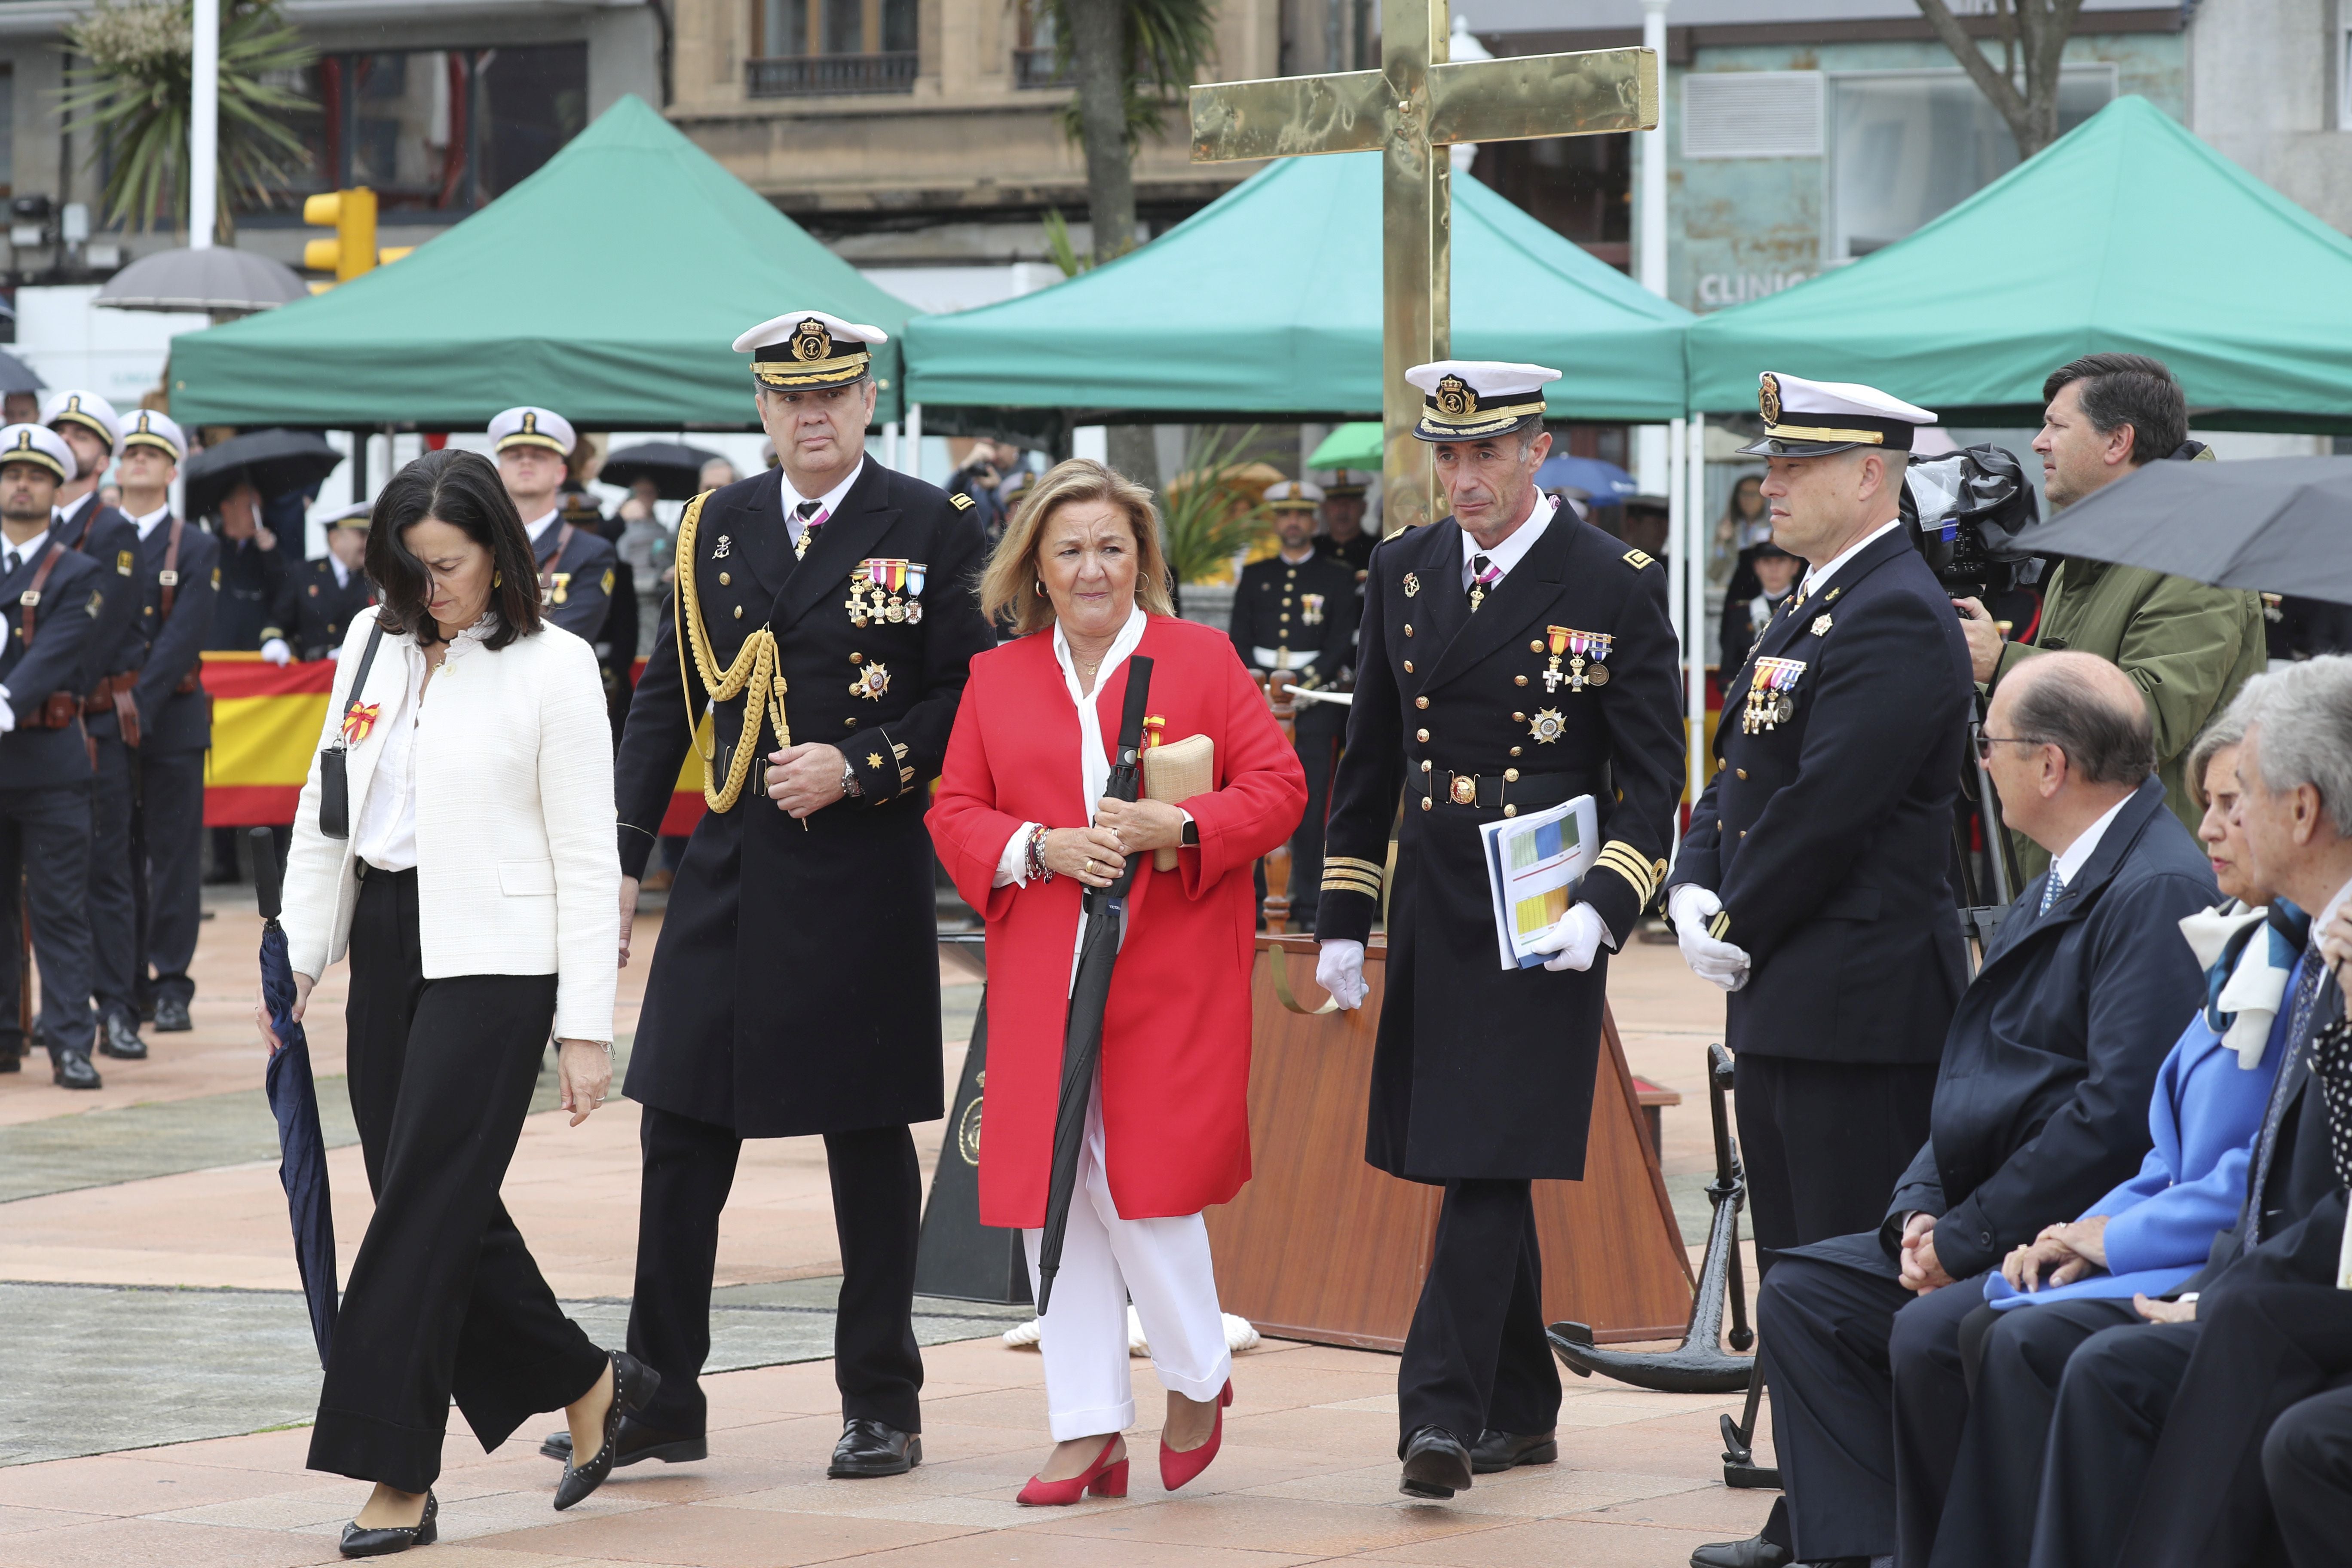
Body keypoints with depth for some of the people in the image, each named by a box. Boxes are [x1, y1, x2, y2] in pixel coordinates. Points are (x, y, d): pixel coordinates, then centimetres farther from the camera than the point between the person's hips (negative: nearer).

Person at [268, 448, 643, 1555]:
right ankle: (587, 1383, 26)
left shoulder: (551, 667, -6)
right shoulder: (372, 644, 10)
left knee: (425, 1203, -9)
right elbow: (326, 814, 15)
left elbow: (586, 860, -7)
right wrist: (297, 954, 7)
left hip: (493, 959, -6)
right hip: (387, 943, 6)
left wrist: (585, 1026, -10)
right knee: (442, 1210, 7)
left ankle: (399, 1475, -5)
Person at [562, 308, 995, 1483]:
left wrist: (857, 768, -16)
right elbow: (666, 698, 13)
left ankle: (882, 1405, 14)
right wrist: (623, 855, 8)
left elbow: (969, 700, -4)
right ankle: (659, 1399, 10)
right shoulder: (716, 527, 10)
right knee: (681, 1137, 3)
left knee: (869, 1142, 4)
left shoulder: (928, 529, -2)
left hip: (864, 886, -4)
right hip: (728, 878, 4)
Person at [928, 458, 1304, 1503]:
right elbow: (954, 813, 9)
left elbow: (1277, 787, 1)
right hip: (1043, 978, 3)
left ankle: (1199, 1379, 17)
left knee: (1144, 1184, -7)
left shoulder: (1200, 660, 4)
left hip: (1170, 975, -3)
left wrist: (1177, 829, -15)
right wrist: (1041, 849, -10)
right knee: (1052, 1192, 1)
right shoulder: (996, 679, 12)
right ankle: (1088, 1427, 7)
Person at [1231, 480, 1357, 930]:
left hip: (1317, 700, -2)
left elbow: (1342, 642, 0)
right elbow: (1239, 639, 11)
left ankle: (1308, 905, -3)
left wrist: (1300, 682, -11)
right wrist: (1254, 677, -8)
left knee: (1310, 807, -6)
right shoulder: (1255, 576, 16)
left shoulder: (1338, 576, 9)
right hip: (1260, 701, 2)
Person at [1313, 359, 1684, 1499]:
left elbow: (1652, 772, -5)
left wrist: (1603, 908, -18)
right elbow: (1370, 759, 14)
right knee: (1473, 1163, 10)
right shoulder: (1404, 573, 9)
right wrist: (1341, 921, 11)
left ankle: (1442, 1411, -15)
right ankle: (1521, 1413, 21)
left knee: (1490, 1160, -12)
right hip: (1430, 913, 5)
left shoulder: (1618, 585, -5)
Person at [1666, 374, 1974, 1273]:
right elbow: (1738, 775, 20)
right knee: (1788, 1269, 13)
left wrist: (1735, 930, -11)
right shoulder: (1815, 603, 18)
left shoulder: (1896, 617, -15)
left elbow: (1825, 807, -21)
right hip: (1782, 1007, 10)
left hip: (1859, 1008, -10)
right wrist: (1691, 890, 2)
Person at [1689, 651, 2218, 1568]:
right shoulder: (2053, 892, 17)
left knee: (1933, 1333, -30)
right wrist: (1922, 1209, 2)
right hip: (1989, 1229, 11)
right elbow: (1977, 1080, 20)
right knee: (1804, 1292, 5)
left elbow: (2120, 1111, -24)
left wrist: (1966, 1238, -18)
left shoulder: (2160, 891, -17)